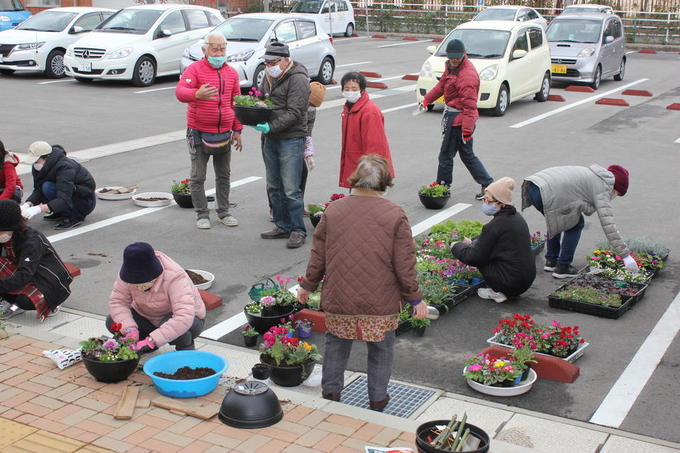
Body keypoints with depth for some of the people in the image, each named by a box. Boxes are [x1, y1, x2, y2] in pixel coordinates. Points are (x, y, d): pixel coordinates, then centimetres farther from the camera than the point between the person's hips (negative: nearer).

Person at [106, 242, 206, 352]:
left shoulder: (175, 277, -36)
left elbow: (184, 318, -45)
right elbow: (117, 302, -17)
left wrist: (151, 340, -49)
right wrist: (130, 329, -34)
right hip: (148, 318, 5)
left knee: (172, 326, -39)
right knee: (112, 322, -16)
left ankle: (187, 350, -7)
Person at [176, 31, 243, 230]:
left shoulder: (231, 73, 9)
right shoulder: (195, 69, -8)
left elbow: (236, 103, 15)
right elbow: (180, 91, -24)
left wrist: (237, 130, 11)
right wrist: (197, 94, -45)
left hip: (224, 134, 5)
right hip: (199, 133, -4)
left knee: (224, 176, 13)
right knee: (198, 177, 2)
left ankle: (224, 212, 25)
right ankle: (202, 214, 14)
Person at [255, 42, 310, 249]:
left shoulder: (297, 79, -12)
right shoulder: (268, 77, 15)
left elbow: (293, 113, -19)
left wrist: (271, 126, -28)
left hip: (291, 139, -9)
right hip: (270, 138, 9)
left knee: (291, 189, -8)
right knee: (274, 187, 14)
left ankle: (298, 230, 3)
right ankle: (282, 226, 25)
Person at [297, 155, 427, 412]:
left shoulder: (333, 211, -3)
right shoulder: (395, 215, -10)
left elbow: (318, 256, 3)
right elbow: (404, 265, -9)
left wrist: (308, 287, 17)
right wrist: (416, 299, 2)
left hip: (338, 299, 2)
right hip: (380, 303, -2)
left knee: (336, 343, 21)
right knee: (380, 348, 17)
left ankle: (331, 392, 31)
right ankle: (378, 398, 26)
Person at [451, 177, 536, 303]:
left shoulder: (495, 225, -19)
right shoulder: (516, 217, 8)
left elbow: (473, 258, -12)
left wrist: (456, 247, 4)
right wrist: (472, 243, 21)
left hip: (512, 283, -9)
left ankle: (497, 292, 2)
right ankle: (500, 289, 13)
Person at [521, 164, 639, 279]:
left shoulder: (592, 174, 27)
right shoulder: (602, 188, 1)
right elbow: (608, 225, -5)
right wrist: (626, 255, -4)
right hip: (545, 194, -9)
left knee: (556, 219, 29)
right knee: (576, 224, 8)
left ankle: (551, 261, 31)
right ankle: (562, 267, 11)